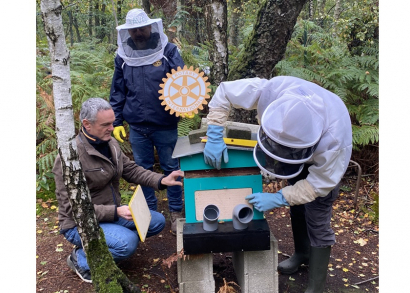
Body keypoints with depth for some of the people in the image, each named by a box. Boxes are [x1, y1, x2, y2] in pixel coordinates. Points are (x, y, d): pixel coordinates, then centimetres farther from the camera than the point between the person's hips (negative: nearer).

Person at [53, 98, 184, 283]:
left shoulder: (110, 143, -3)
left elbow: (131, 170, 4)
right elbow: (73, 207, -24)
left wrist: (161, 180, -11)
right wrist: (115, 212, -31)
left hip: (112, 212, 8)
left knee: (157, 221, 1)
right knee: (128, 242, -29)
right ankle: (81, 258, -2)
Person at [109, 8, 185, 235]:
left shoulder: (168, 51, -4)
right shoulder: (123, 56, 5)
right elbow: (117, 92, 10)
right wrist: (117, 122, 7)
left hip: (165, 126, -3)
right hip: (137, 127, 3)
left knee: (171, 168, 8)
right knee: (143, 170, 13)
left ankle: (176, 212, 24)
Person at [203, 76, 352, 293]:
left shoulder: (334, 138, -45)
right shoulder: (269, 91, -40)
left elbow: (320, 183, -30)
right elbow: (224, 92, -25)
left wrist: (277, 199, -34)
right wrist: (214, 137, -32)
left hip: (326, 161, -4)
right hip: (298, 154, 5)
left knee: (317, 222, -6)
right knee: (297, 205, 17)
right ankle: (302, 253, 43)